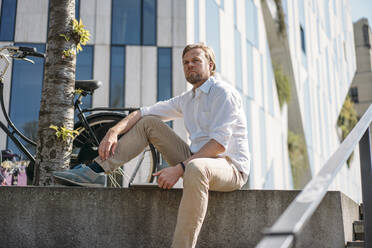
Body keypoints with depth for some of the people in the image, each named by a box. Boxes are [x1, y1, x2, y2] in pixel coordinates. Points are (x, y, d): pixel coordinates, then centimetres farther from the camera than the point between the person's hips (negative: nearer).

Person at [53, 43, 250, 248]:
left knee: (196, 168, -44)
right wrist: (114, 131, -8)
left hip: (231, 167, -7)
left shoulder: (223, 92, -9)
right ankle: (95, 172, -7)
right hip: (195, 160, 7)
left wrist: (179, 168, -27)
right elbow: (143, 112, 10)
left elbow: (219, 143, -21)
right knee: (148, 122, 3)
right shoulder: (186, 99, 15)